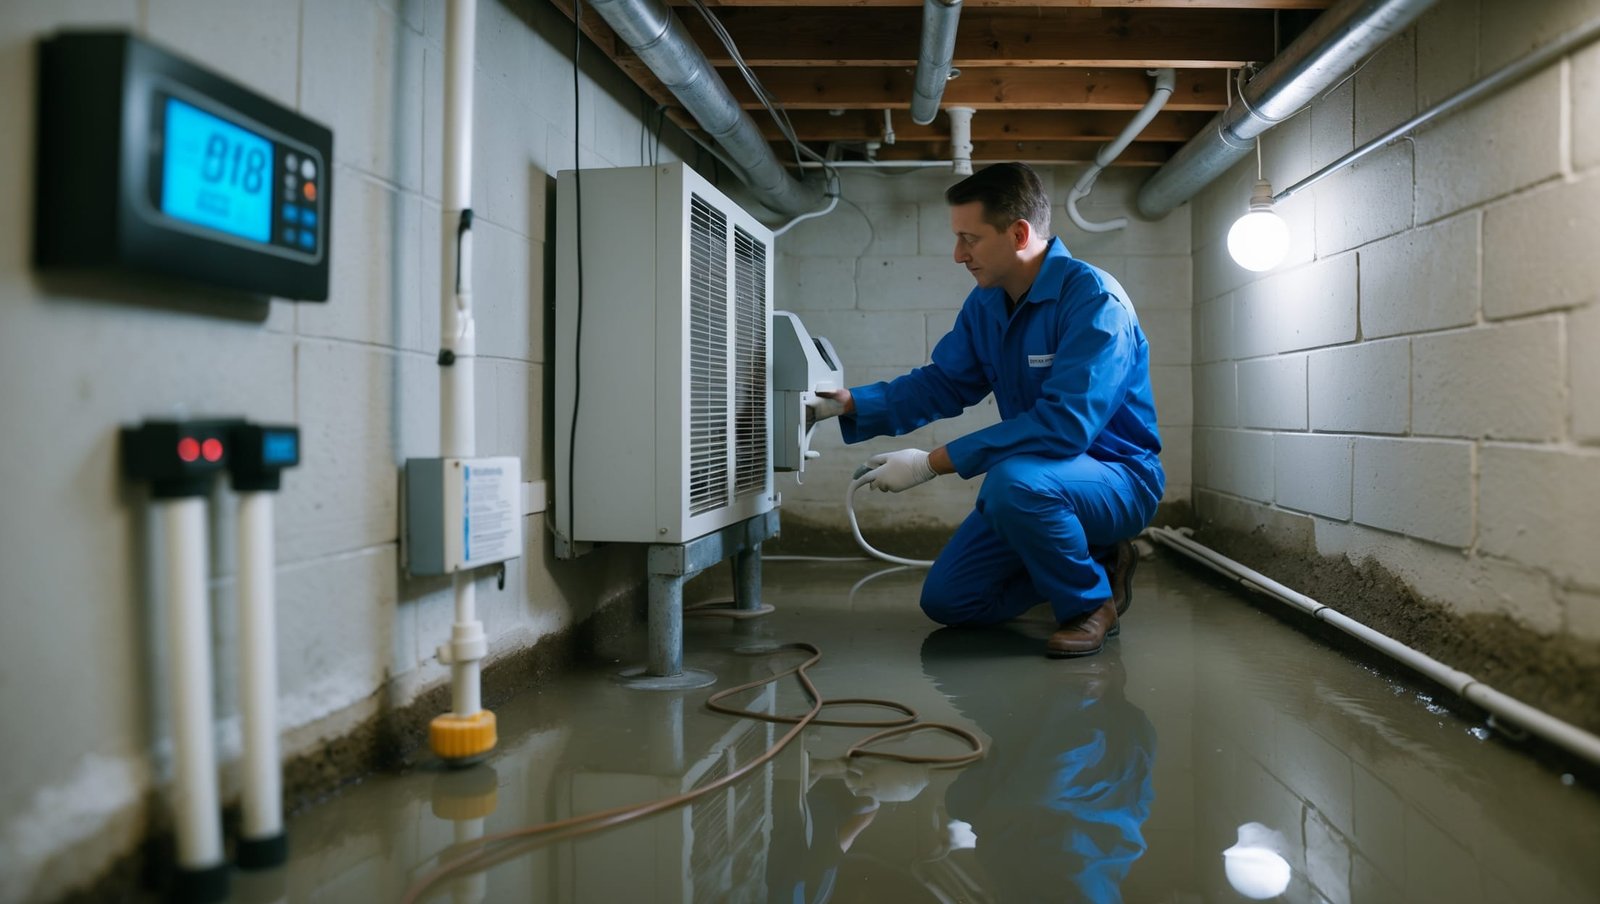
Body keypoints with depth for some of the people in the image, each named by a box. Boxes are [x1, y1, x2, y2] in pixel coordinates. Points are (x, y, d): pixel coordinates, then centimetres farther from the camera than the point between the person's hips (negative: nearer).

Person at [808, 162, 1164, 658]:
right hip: (1037, 475, 8)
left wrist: (934, 463, -33)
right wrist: (848, 403, -8)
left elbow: (1065, 424, -33)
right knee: (947, 601, 3)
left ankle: (1092, 600, -10)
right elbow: (942, 384, 7)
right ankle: (1091, 559, 18)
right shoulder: (985, 303, 1)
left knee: (1013, 481, -38)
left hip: (1116, 479, -8)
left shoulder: (1093, 299, -24)